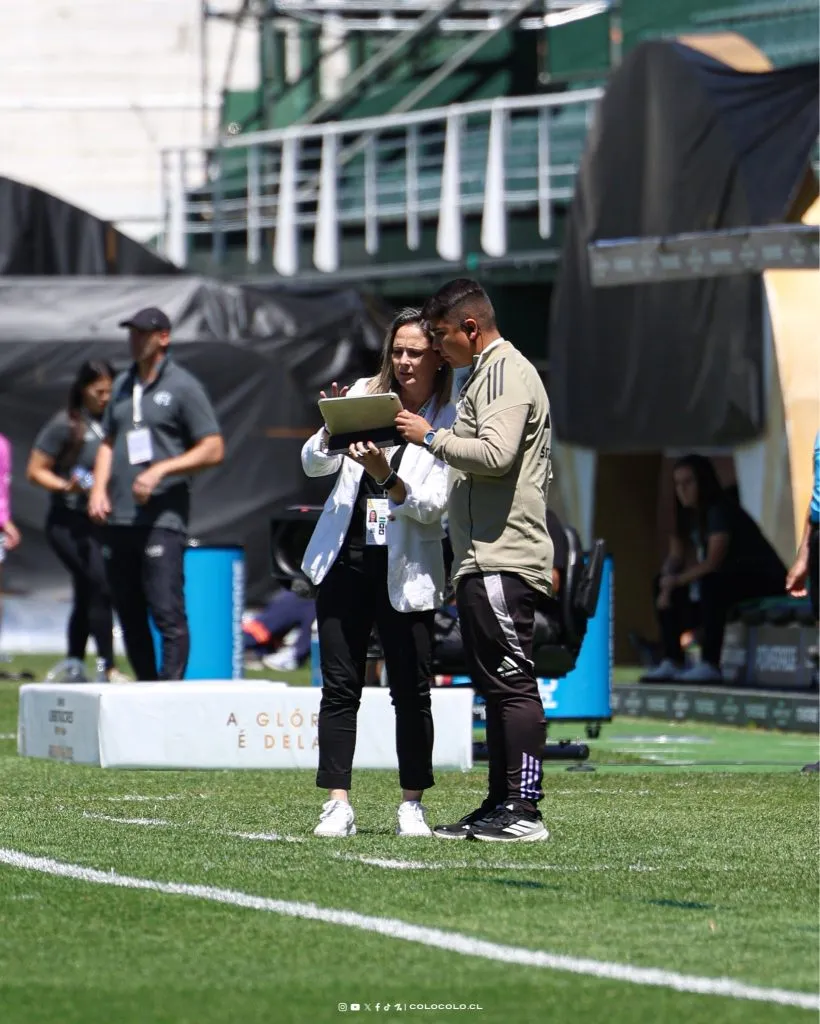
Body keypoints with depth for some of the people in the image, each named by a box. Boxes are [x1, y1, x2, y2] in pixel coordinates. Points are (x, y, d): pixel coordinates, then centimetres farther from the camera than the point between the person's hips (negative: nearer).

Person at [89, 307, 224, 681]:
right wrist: (99, 488, 7)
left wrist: (161, 470, -15)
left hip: (162, 519, -7)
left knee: (167, 612, -15)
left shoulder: (182, 386, -2)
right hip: (119, 519, 7)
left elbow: (213, 450, -5)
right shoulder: (122, 385, 18)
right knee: (129, 614, 8)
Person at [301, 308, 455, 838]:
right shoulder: (365, 394, 6)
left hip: (404, 571, -2)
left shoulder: (449, 421, -3)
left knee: (412, 691, 1)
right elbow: (313, 466, 4)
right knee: (340, 686, -1)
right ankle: (338, 805, -1)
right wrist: (332, 429, -16)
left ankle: (412, 804, 12)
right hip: (345, 560, 3)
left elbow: (432, 505, -10)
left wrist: (385, 475, -26)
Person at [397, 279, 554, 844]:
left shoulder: (507, 373, -8)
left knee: (512, 681, -11)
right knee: (497, 685, 10)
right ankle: (500, 805, 13)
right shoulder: (489, 374, 23)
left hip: (503, 558, -11)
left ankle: (523, 809, -13)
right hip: (484, 561, 11)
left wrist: (431, 435, -11)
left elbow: (495, 454, -22)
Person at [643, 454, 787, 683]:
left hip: (764, 580, -10)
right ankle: (672, 661, -3)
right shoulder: (688, 516, 7)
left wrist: (677, 580, -21)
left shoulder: (720, 512, -20)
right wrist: (668, 587, -15)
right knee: (663, 584, 5)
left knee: (712, 582, -38)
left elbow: (712, 563, -28)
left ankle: (710, 665, -38)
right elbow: (675, 557, 3)